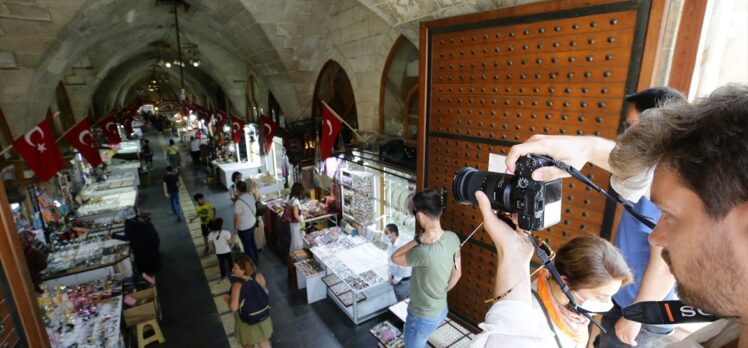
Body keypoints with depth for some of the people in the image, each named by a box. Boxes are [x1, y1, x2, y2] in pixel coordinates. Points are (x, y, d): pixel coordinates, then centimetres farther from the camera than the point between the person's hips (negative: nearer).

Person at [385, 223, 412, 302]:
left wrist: (396, 279, -14)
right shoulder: (390, 245, -2)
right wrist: (390, 275, 4)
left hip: (404, 280, -7)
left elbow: (403, 266, -24)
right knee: (399, 301, 22)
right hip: (395, 279, 7)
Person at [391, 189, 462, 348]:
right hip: (441, 309, 7)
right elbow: (457, 273, 1)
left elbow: (394, 258, -18)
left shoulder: (424, 252, -38)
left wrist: (418, 240, -30)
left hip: (423, 316, -7)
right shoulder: (453, 238, -14)